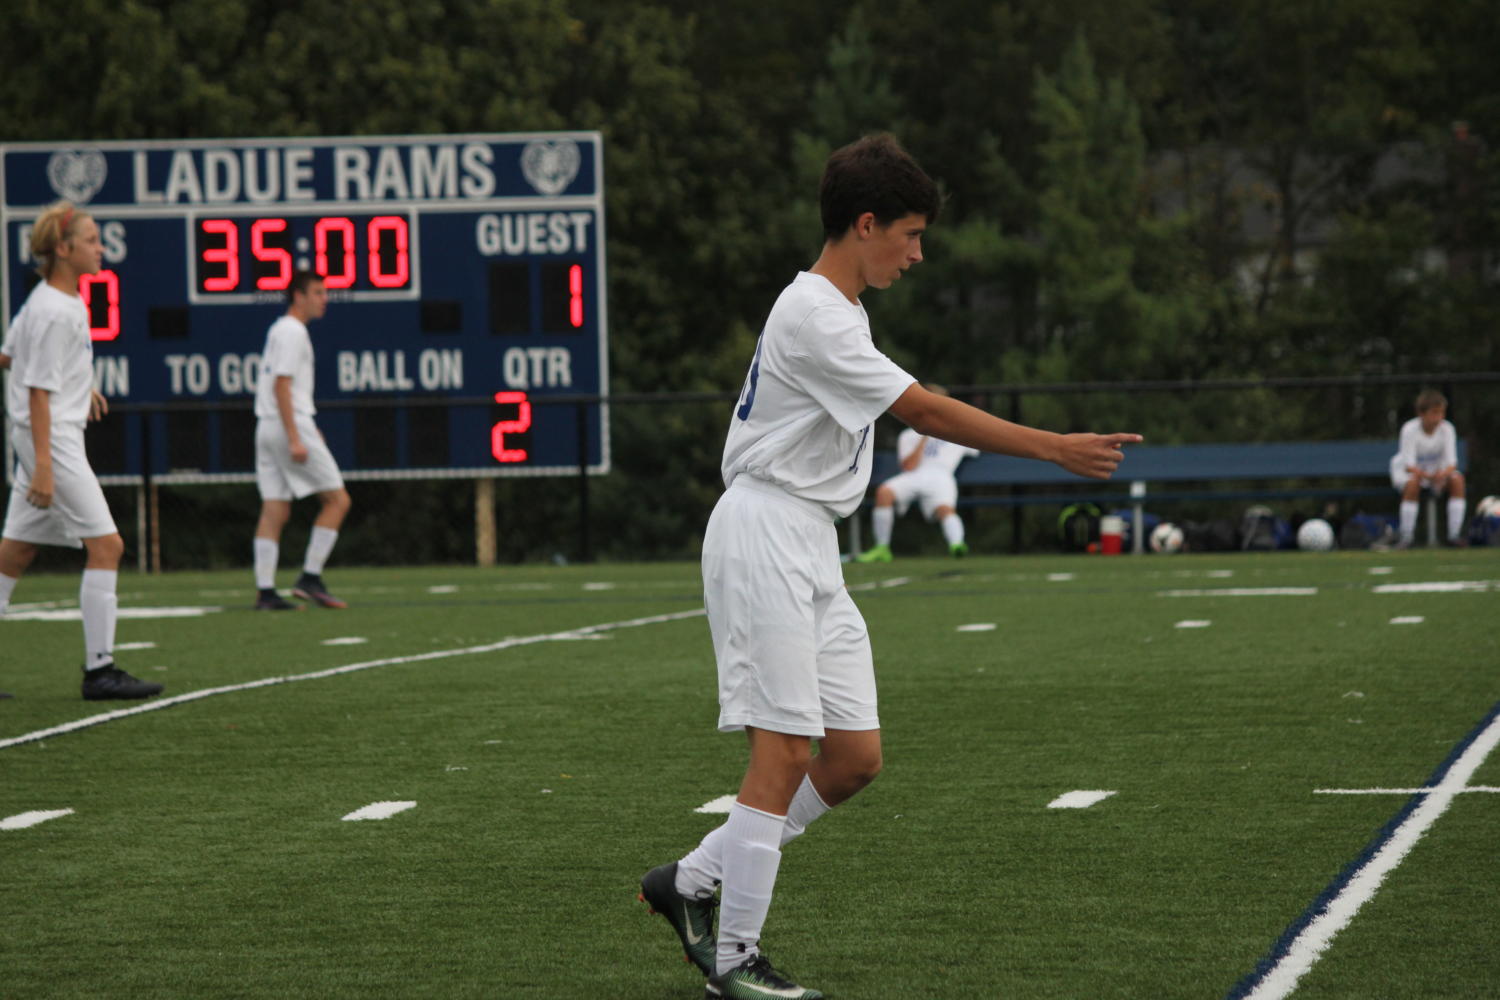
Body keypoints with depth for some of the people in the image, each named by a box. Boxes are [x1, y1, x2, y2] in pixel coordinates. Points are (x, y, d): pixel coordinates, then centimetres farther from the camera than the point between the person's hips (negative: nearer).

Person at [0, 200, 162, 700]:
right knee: (105, 544, -10)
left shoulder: (55, 299, 12)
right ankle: (99, 670, -10)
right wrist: (43, 466, -22)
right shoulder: (54, 312, -17)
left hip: (57, 437, 10)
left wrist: (80, 385, 28)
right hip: (51, 438, -10)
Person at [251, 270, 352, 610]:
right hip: (290, 425, -9)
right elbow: (281, 386, -17)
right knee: (337, 499, -3)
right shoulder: (293, 332, -10)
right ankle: (310, 578, -8)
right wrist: (295, 439, -22)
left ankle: (265, 591, 0)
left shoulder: (279, 330, 20)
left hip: (268, 428, 9)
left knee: (274, 511, 5)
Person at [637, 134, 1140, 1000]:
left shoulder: (837, 311, 16)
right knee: (785, 751, -10)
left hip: (810, 551, 10)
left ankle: (693, 882, 15)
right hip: (764, 534, -10)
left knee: (855, 759, 4)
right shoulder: (815, 317, -16)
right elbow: (927, 412, -19)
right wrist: (1054, 449, -18)